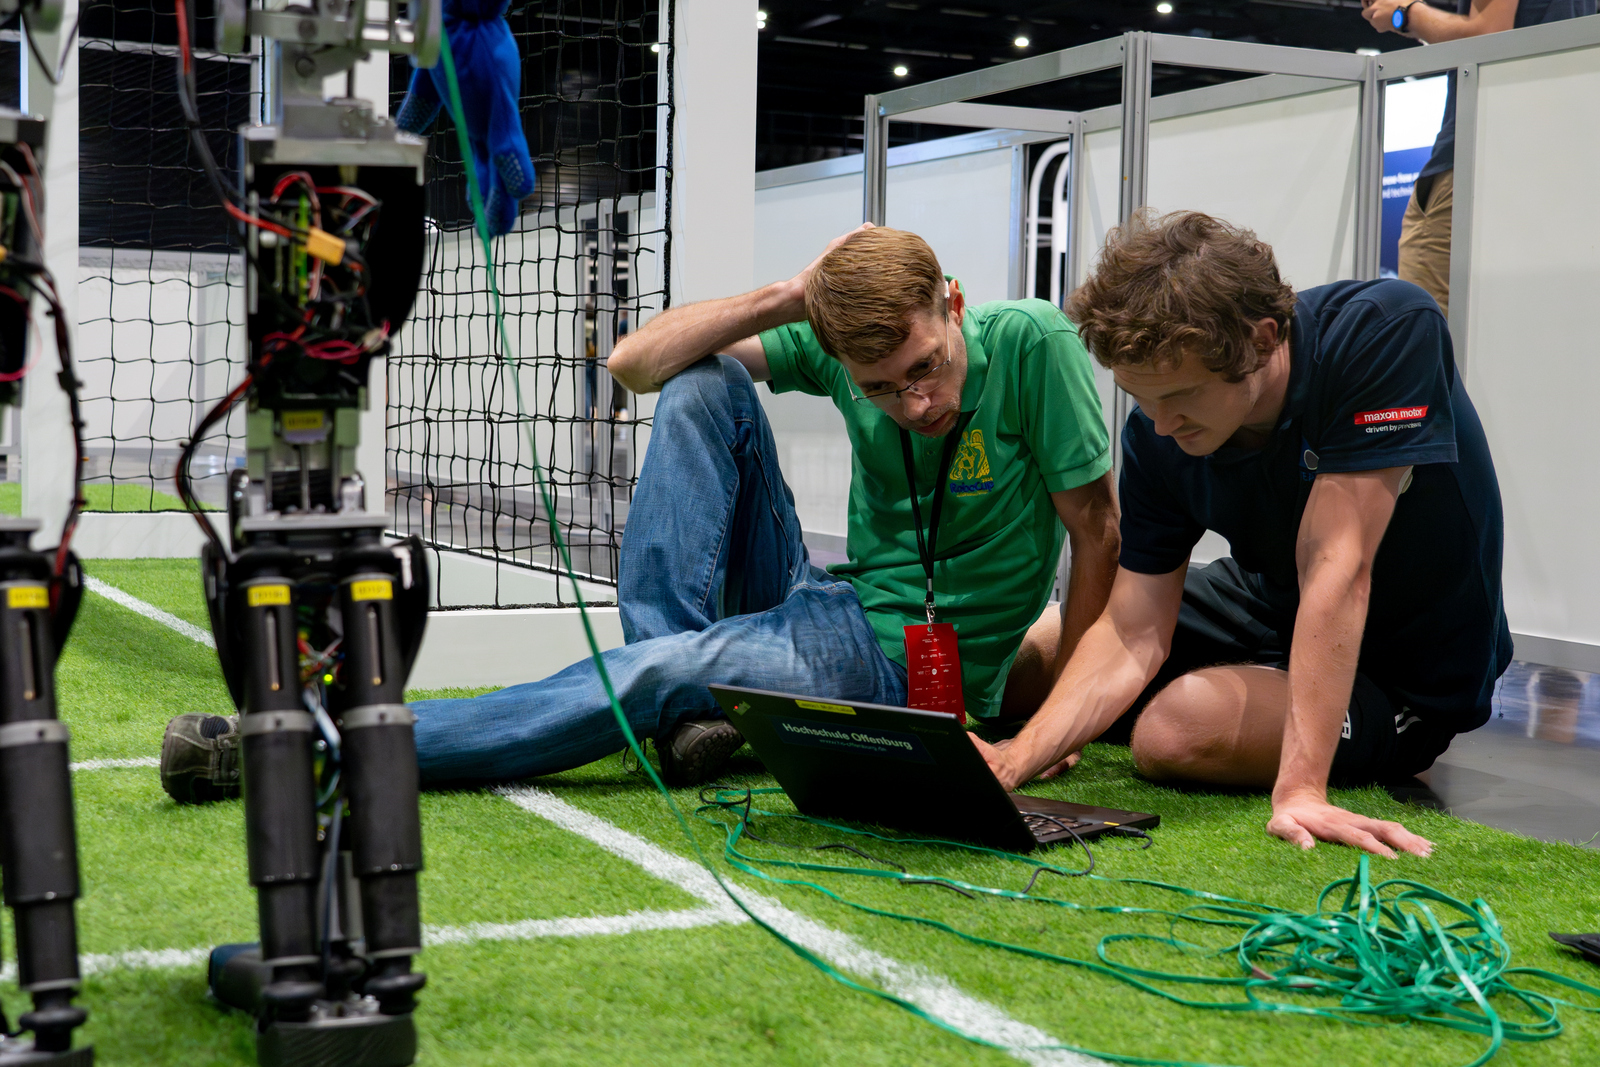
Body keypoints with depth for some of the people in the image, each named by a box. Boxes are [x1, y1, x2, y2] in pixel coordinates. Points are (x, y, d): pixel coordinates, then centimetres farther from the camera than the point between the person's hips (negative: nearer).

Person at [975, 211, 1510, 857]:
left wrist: (1299, 788, -42)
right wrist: (1015, 761, -31)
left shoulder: (1388, 332, -32)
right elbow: (1134, 634, -16)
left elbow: (1334, 568, -38)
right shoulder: (1156, 432, -16)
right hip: (1266, 608, 6)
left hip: (1406, 672, -6)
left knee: (1175, 728, -31)